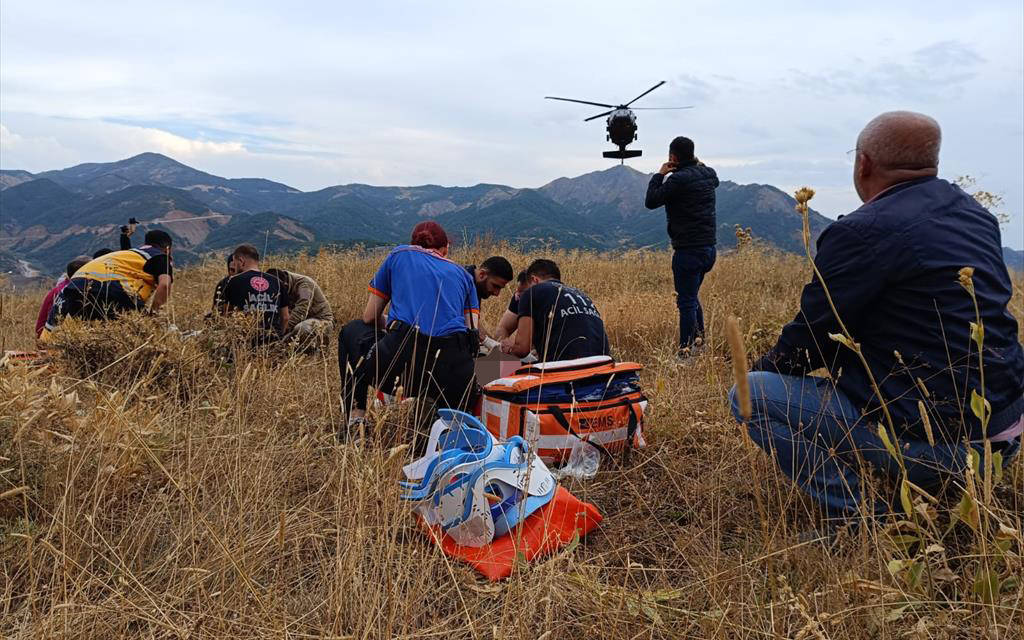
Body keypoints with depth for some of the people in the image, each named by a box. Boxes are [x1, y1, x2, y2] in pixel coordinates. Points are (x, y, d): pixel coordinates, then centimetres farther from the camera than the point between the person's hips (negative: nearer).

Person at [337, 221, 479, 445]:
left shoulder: (399, 254, 20)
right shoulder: (462, 273, 24)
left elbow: (370, 317, 21)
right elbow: (471, 329, 15)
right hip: (454, 376, 2)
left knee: (352, 331, 31)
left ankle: (356, 420, 21)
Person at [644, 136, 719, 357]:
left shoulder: (679, 179, -15)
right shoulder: (708, 174, 9)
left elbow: (651, 201, -11)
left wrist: (659, 175, 0)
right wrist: (700, 164, 29)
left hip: (689, 250, -9)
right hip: (709, 248, 9)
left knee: (686, 301, -4)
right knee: (692, 296, 23)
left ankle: (686, 349, 0)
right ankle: (699, 337, 28)